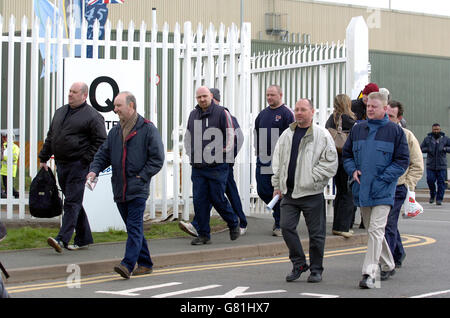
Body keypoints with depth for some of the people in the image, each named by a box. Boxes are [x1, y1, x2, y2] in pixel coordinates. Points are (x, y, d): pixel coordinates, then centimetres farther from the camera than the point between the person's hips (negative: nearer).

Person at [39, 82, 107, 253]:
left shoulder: (92, 116, -7)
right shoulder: (60, 112, 17)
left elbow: (100, 141, -10)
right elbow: (50, 137, 23)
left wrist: (86, 159, -14)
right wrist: (44, 158, 19)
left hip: (78, 165, -8)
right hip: (61, 164, 8)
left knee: (72, 202, -11)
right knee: (74, 202, 11)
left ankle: (62, 239, -17)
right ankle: (84, 239, 19)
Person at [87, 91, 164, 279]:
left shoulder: (148, 129, -4)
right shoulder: (115, 132, 15)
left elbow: (157, 158, -6)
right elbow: (103, 155, 16)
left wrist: (142, 176, -12)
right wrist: (94, 170, -2)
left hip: (138, 189, -7)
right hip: (119, 189, 7)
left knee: (134, 227, -12)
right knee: (133, 227, 11)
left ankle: (128, 264, -19)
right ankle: (145, 264, 20)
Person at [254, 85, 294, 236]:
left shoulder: (286, 113, -4)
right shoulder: (262, 114, 15)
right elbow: (257, 135, 22)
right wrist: (258, 152, 12)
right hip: (263, 160, 6)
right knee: (262, 191, 4)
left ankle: (280, 225, 6)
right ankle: (279, 212, 27)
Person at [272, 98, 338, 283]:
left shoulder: (322, 135, -4)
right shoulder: (287, 135, 12)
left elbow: (331, 163, -7)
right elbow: (277, 161, 17)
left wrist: (312, 177, -13)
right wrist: (277, 184, 11)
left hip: (312, 192, -4)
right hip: (289, 192, 4)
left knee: (316, 233, 3)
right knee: (286, 226, -2)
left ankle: (316, 269, 16)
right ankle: (299, 264, 14)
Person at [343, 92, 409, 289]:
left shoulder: (394, 131, -2)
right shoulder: (357, 129, 10)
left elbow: (402, 161, -2)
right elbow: (346, 154, 19)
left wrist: (382, 179, -10)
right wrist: (353, 170, 0)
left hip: (382, 191, -5)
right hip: (362, 190, 5)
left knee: (376, 231, -13)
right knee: (372, 231, 14)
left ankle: (369, 273, -16)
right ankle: (388, 266, 32)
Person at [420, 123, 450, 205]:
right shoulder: (427, 139, 7)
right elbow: (421, 148, 10)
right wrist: (427, 149, -9)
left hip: (442, 165, 0)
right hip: (430, 165, 0)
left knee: (441, 182, -2)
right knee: (430, 180, -7)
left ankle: (439, 199, 7)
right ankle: (432, 194, 20)